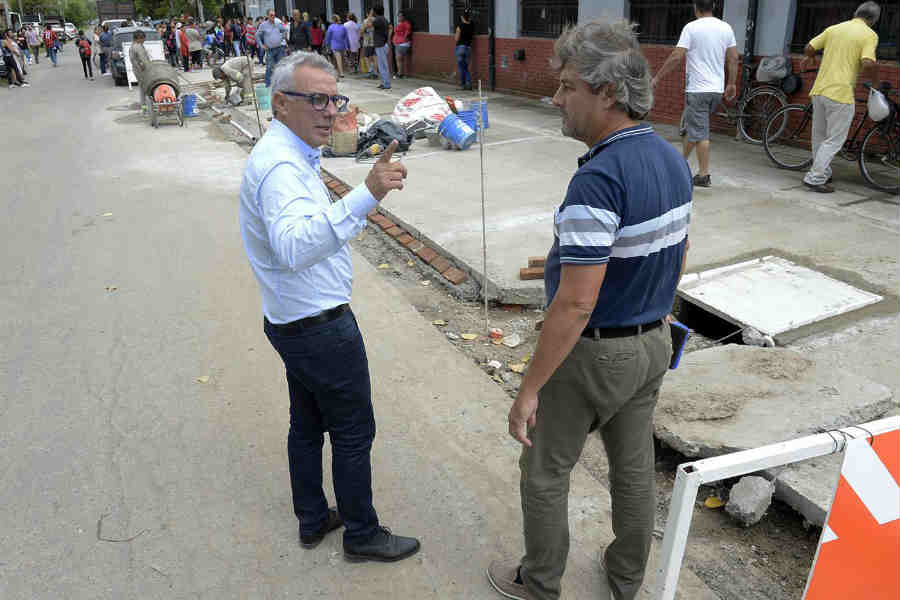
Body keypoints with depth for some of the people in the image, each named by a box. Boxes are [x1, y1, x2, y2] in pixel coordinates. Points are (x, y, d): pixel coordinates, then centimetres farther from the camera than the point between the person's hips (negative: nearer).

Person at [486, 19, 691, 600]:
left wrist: (530, 389, -22)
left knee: (546, 471, 14)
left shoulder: (598, 180, -29)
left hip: (592, 354, -8)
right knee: (635, 466, 22)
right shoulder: (674, 160, 0)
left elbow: (576, 303, -30)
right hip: (653, 343, 8)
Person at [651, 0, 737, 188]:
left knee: (700, 133, -2)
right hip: (717, 89, 6)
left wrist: (657, 78, -7)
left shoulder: (692, 27, -9)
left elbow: (676, 57, -14)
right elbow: (733, 58, 8)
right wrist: (732, 84, 17)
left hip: (697, 89, -6)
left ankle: (704, 175, -1)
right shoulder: (726, 28, 8)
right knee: (693, 128, 18)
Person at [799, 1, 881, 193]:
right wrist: (875, 82, 0)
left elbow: (809, 48, 10)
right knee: (834, 140, 1)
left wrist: (809, 58, 33)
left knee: (819, 136, 17)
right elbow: (868, 64, -18)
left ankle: (823, 173, 29)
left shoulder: (834, 28, 10)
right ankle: (815, 178, -4)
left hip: (819, 90, 6)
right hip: (840, 94, -6)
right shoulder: (869, 35, -5)